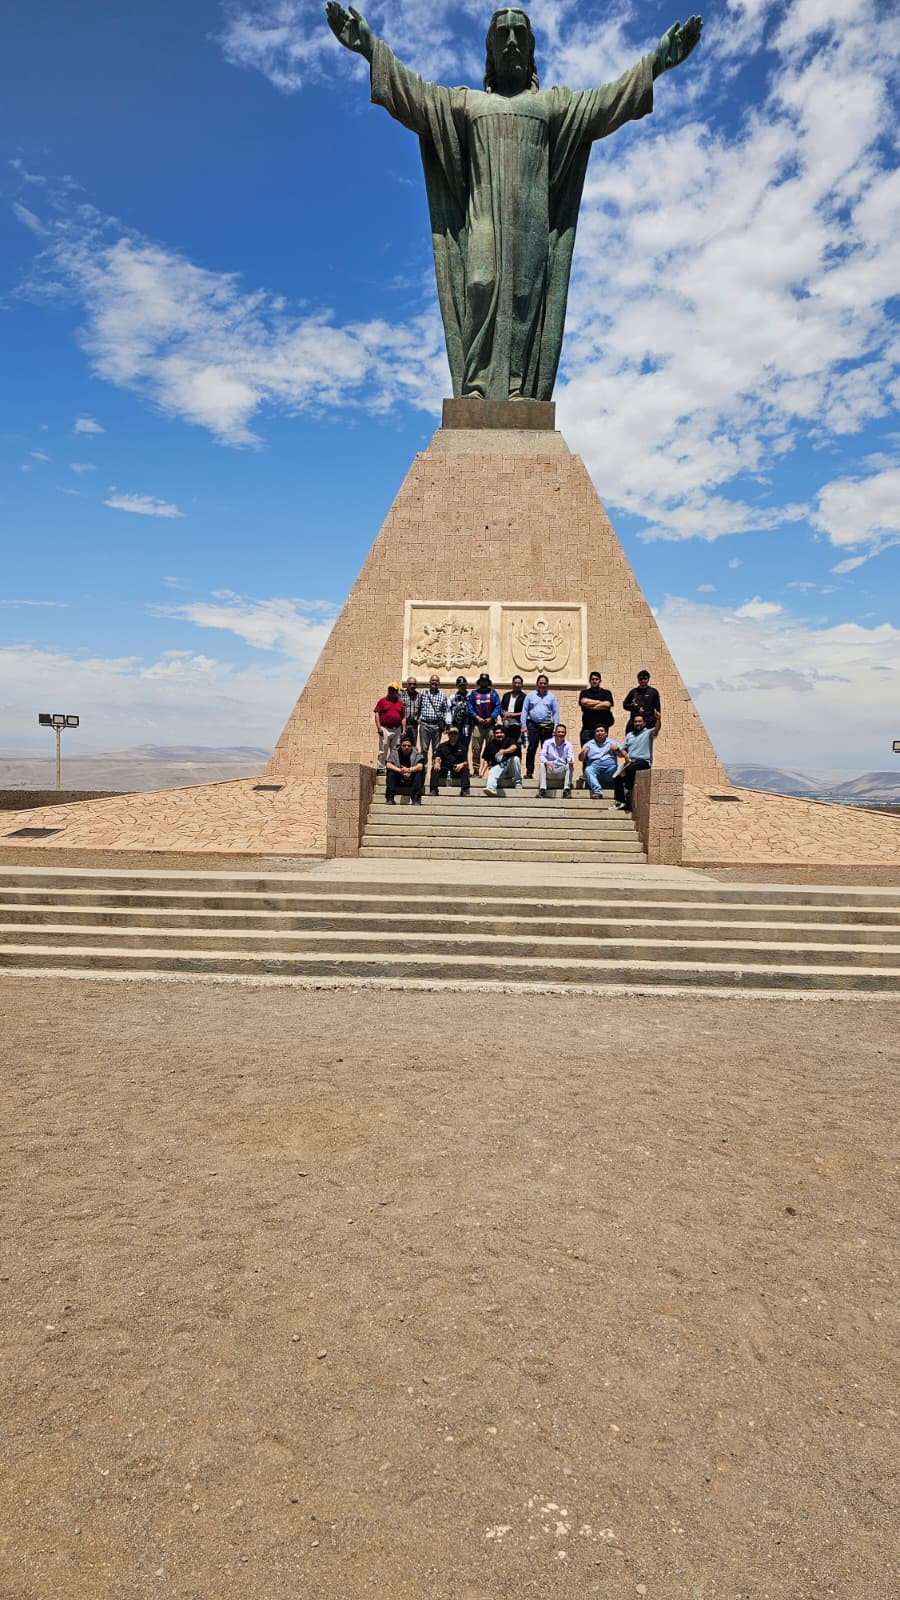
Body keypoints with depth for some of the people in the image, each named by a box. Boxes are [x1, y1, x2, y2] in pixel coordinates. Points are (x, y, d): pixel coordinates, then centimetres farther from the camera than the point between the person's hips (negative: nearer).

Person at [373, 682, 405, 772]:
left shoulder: (400, 703, 13)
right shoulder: (383, 700, 3)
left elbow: (403, 717, 14)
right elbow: (377, 714, -1)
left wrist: (404, 730, 6)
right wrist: (379, 727, -10)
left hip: (397, 730, 4)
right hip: (385, 729, -4)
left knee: (395, 751, 8)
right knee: (383, 750, -4)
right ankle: (381, 768, 0)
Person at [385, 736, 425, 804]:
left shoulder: (416, 753, -5)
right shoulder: (396, 753, -2)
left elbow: (420, 766, -22)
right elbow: (388, 765, -17)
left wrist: (408, 770, -35)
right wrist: (401, 771, -29)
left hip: (412, 782, -1)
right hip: (398, 782, 1)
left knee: (419, 771, -26)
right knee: (390, 771, -22)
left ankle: (416, 799, -28)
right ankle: (390, 798, -24)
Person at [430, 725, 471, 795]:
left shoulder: (462, 747, 12)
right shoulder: (442, 746, 14)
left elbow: (466, 762, 5)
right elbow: (437, 758, 1)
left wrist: (462, 764, -21)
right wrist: (436, 763, -24)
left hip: (457, 771, 0)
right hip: (443, 771, 0)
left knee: (465, 769, -28)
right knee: (434, 769, -27)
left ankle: (465, 790, -36)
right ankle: (433, 790, -36)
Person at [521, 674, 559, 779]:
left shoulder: (551, 696, 11)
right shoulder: (530, 695, 9)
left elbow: (555, 712, 8)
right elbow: (524, 711, 7)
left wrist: (555, 727, 0)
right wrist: (524, 725, -2)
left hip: (547, 725, 1)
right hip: (533, 725, -1)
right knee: (532, 748, -6)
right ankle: (529, 772, -2)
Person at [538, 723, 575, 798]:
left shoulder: (568, 745, 6)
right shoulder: (547, 743, 4)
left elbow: (570, 757, -9)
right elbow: (542, 755, -8)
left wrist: (571, 762, -35)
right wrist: (546, 762, -32)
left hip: (562, 772, 0)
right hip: (549, 771, 0)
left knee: (569, 766, -28)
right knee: (542, 765, -28)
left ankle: (566, 790, -32)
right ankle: (542, 790, -34)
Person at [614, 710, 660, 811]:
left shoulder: (648, 733, 4)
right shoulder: (629, 735, 23)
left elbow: (656, 729, -19)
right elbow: (624, 749, 24)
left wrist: (658, 719, -39)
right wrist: (626, 756, 1)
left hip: (644, 761, -6)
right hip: (631, 761, 6)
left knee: (630, 769, -36)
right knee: (617, 778, -12)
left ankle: (628, 791, -21)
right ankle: (621, 802, -9)